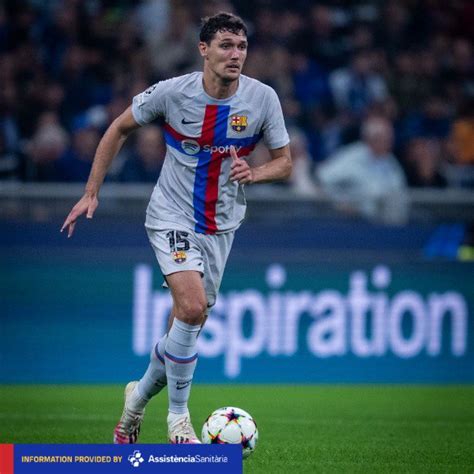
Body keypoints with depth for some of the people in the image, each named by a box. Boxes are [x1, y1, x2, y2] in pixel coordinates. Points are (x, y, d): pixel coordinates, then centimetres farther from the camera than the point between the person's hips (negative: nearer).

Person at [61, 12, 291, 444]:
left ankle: (139, 397, 35)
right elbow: (120, 129, 1)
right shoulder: (172, 92, -15)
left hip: (221, 225, 4)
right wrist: (92, 192, -1)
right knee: (192, 307, -24)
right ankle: (178, 416, -9)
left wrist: (254, 173, -23)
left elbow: (284, 162, 0)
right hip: (172, 218, -4)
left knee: (187, 326, 8)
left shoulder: (263, 98, -9)